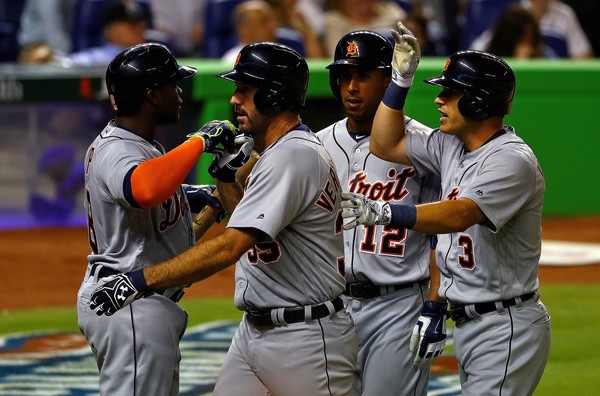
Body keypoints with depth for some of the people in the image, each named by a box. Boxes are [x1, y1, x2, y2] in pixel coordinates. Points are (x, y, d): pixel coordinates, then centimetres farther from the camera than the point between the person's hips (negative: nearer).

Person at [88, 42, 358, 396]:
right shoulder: (276, 154, 13)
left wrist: (142, 280, -30)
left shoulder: (295, 156, -20)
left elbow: (230, 247, -29)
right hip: (254, 328, 10)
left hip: (305, 339, -10)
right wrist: (226, 176, 9)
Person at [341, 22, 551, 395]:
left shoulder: (513, 160, -18)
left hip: (505, 328, -10)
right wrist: (402, 77, 9)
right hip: (467, 323, 10)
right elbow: (386, 144, 19)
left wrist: (384, 212, -44)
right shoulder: (451, 146, 10)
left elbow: (459, 215, -33)